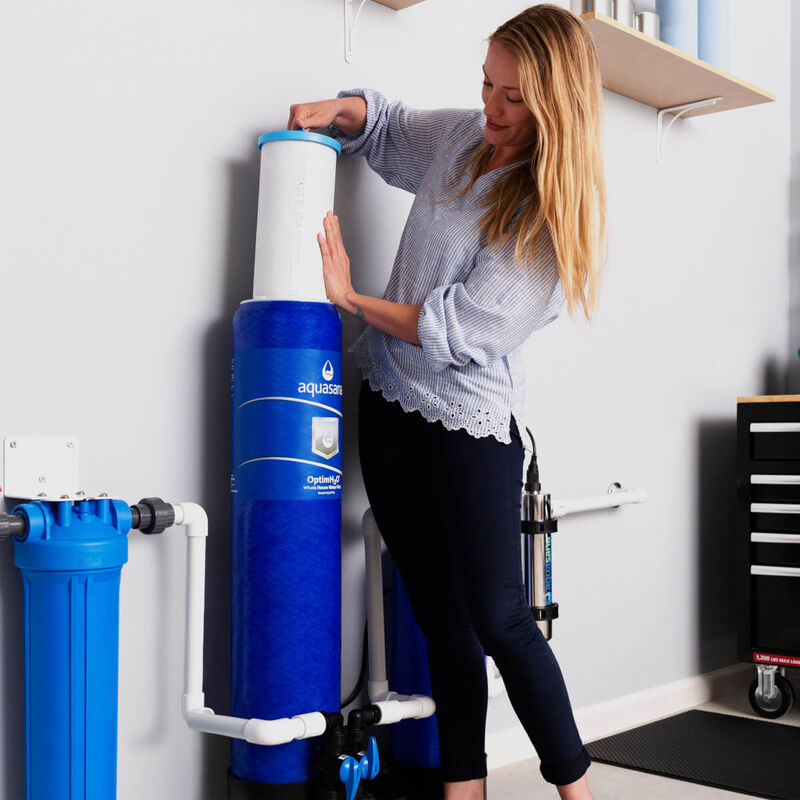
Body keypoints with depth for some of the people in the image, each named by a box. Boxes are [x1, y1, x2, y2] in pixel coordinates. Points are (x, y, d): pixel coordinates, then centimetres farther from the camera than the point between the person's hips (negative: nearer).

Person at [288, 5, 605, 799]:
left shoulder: (559, 210, -12)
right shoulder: (462, 136, 7)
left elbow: (462, 327, -15)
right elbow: (386, 128, 28)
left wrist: (352, 298, -7)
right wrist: (338, 109, 6)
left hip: (470, 417, -5)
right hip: (389, 399, 6)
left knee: (498, 619, -4)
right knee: (441, 619, 9)